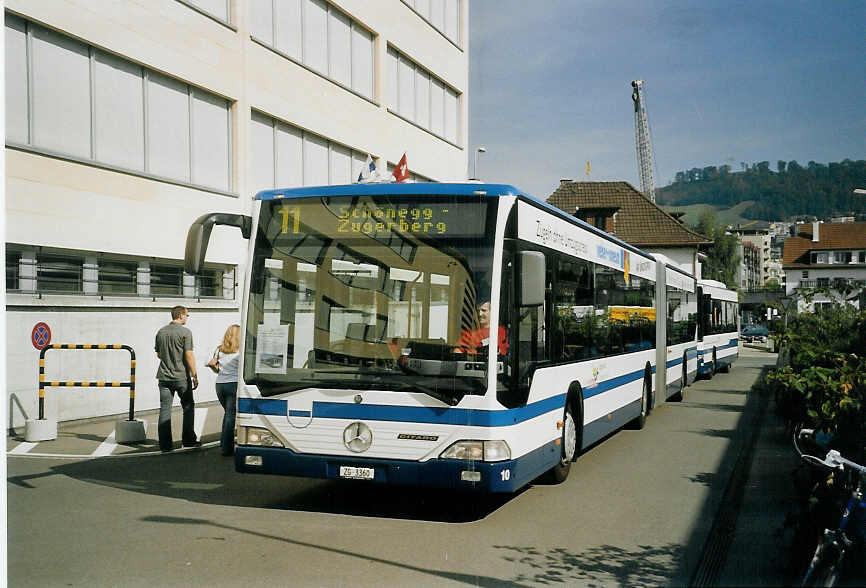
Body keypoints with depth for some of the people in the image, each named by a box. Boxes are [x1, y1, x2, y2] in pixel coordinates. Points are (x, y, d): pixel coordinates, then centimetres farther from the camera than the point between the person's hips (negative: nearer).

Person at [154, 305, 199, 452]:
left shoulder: (161, 332, 8)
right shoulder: (185, 332, -9)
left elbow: (158, 354, 16)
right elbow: (189, 355, -13)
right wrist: (194, 375, -8)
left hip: (164, 376, 4)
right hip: (181, 376, -4)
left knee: (165, 409, 5)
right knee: (188, 407, 10)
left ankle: (165, 444, 4)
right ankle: (189, 440, 13)